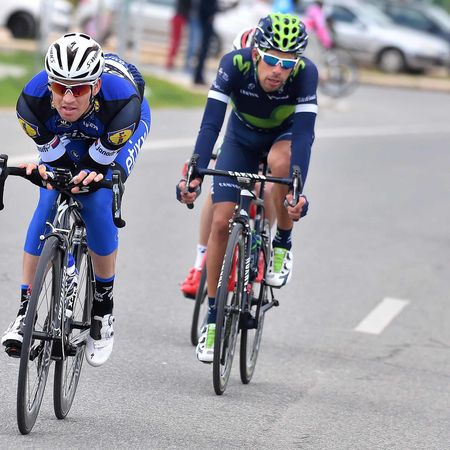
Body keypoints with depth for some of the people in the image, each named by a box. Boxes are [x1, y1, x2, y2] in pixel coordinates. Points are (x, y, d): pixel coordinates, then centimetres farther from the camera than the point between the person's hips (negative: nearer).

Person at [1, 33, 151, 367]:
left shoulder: (120, 100, -43)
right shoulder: (33, 100, -36)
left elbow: (101, 159, -29)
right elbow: (53, 156, -22)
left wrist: (91, 175, -50)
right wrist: (41, 169, -44)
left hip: (119, 128, -2)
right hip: (67, 135, 2)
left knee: (98, 204, -21)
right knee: (47, 205, -14)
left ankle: (104, 307, -3)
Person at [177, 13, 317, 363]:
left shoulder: (305, 73, -34)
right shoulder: (235, 64, -33)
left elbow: (304, 133, -38)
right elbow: (211, 123, -35)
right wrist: (194, 175, -47)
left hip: (285, 134, -1)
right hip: (242, 137, 1)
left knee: (281, 161, -37)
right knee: (221, 220, -10)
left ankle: (283, 244, -11)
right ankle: (213, 317, 3)